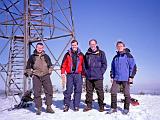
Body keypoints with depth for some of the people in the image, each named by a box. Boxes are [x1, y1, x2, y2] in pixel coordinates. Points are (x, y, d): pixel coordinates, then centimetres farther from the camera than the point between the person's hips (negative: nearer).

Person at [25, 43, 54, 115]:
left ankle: (49, 107, 6)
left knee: (49, 90, -4)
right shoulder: (32, 57, 8)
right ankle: (39, 108, 8)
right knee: (37, 92, -2)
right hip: (36, 76, -1)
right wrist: (30, 74, 6)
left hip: (46, 76, 1)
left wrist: (49, 72, 9)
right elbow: (28, 67, 16)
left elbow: (50, 65, 22)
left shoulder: (46, 56, 13)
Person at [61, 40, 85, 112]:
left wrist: (83, 74, 7)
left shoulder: (81, 55, 11)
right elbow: (63, 64, 6)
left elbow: (83, 65, 12)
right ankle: (66, 105, 7)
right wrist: (63, 73, -3)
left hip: (78, 74, 1)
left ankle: (76, 106, 7)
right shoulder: (67, 54, 9)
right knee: (68, 90, -1)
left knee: (78, 90, 0)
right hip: (69, 74, 0)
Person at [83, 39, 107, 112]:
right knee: (89, 91, 9)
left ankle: (101, 106, 10)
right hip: (88, 77, 4)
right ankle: (89, 105, 19)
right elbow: (85, 64, 18)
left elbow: (104, 64, 0)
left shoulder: (101, 53, 2)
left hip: (98, 77, -4)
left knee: (100, 92, 0)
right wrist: (86, 72, 6)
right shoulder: (87, 54, 13)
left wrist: (101, 73, -8)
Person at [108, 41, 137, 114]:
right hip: (116, 78, 5)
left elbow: (133, 66, -4)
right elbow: (112, 68, 21)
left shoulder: (128, 55, 0)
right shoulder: (115, 57, 15)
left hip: (125, 78, -4)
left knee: (126, 93, 2)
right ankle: (113, 108, 10)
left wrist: (131, 77, -9)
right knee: (113, 92, -1)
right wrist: (112, 77, 12)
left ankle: (126, 109, 14)